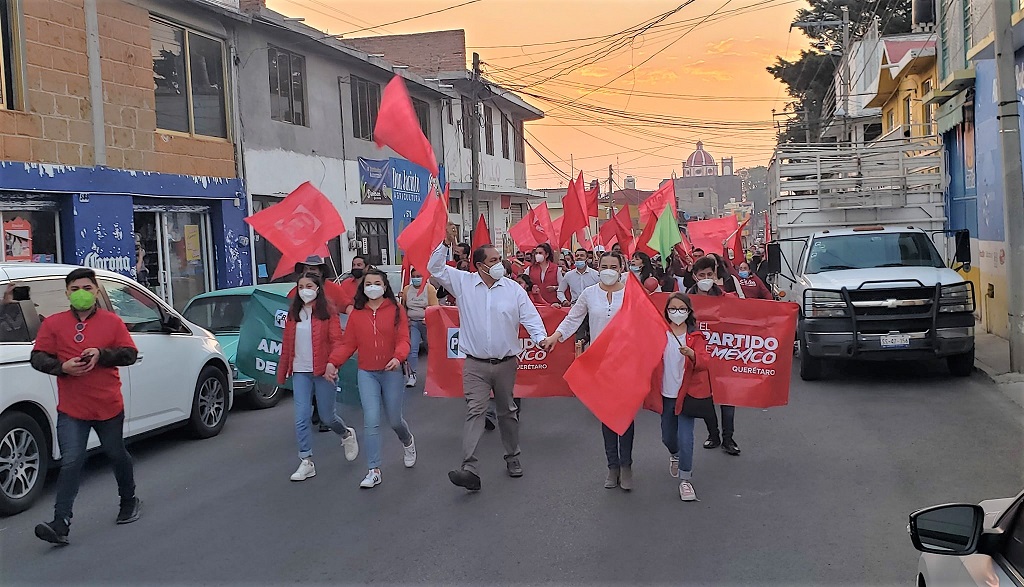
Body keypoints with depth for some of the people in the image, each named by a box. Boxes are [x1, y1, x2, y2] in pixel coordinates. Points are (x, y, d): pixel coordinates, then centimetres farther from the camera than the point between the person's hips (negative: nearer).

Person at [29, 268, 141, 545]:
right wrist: (62, 366, -18)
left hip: (108, 406, 1)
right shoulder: (53, 324, 2)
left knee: (117, 455, 17)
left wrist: (102, 354, -17)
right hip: (71, 409, -1)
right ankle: (60, 524, -9)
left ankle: (129, 500, 39)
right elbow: (37, 358, 1)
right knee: (71, 463, -9)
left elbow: (130, 354, 0)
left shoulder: (112, 322, 2)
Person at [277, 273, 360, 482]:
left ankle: (347, 435, 39)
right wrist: (282, 371, 13)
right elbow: (287, 345, 13)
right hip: (300, 372, 4)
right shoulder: (293, 314, 9)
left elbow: (337, 340, -11)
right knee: (301, 417, -3)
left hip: (323, 371, -3)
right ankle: (306, 462, 6)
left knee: (327, 416, 7)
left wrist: (332, 363, -26)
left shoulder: (328, 312, -4)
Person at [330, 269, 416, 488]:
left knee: (394, 420, 11)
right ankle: (374, 471, 0)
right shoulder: (356, 314, 4)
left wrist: (398, 357, -28)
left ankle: (408, 442, 47)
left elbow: (403, 339, -9)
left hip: (391, 372, -1)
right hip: (366, 373, 1)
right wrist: (332, 361, -11)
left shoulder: (396, 311, -2)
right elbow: (348, 344, 3)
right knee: (371, 421, -9)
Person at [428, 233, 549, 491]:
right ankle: (469, 469, -16)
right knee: (474, 412, -10)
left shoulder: (514, 289, 0)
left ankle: (512, 458, 32)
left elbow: (530, 316, -2)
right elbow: (435, 268, 2)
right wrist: (446, 243, -11)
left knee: (508, 412, 15)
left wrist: (540, 337, -20)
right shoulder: (464, 283, 0)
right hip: (475, 365, -1)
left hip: (506, 363, 2)